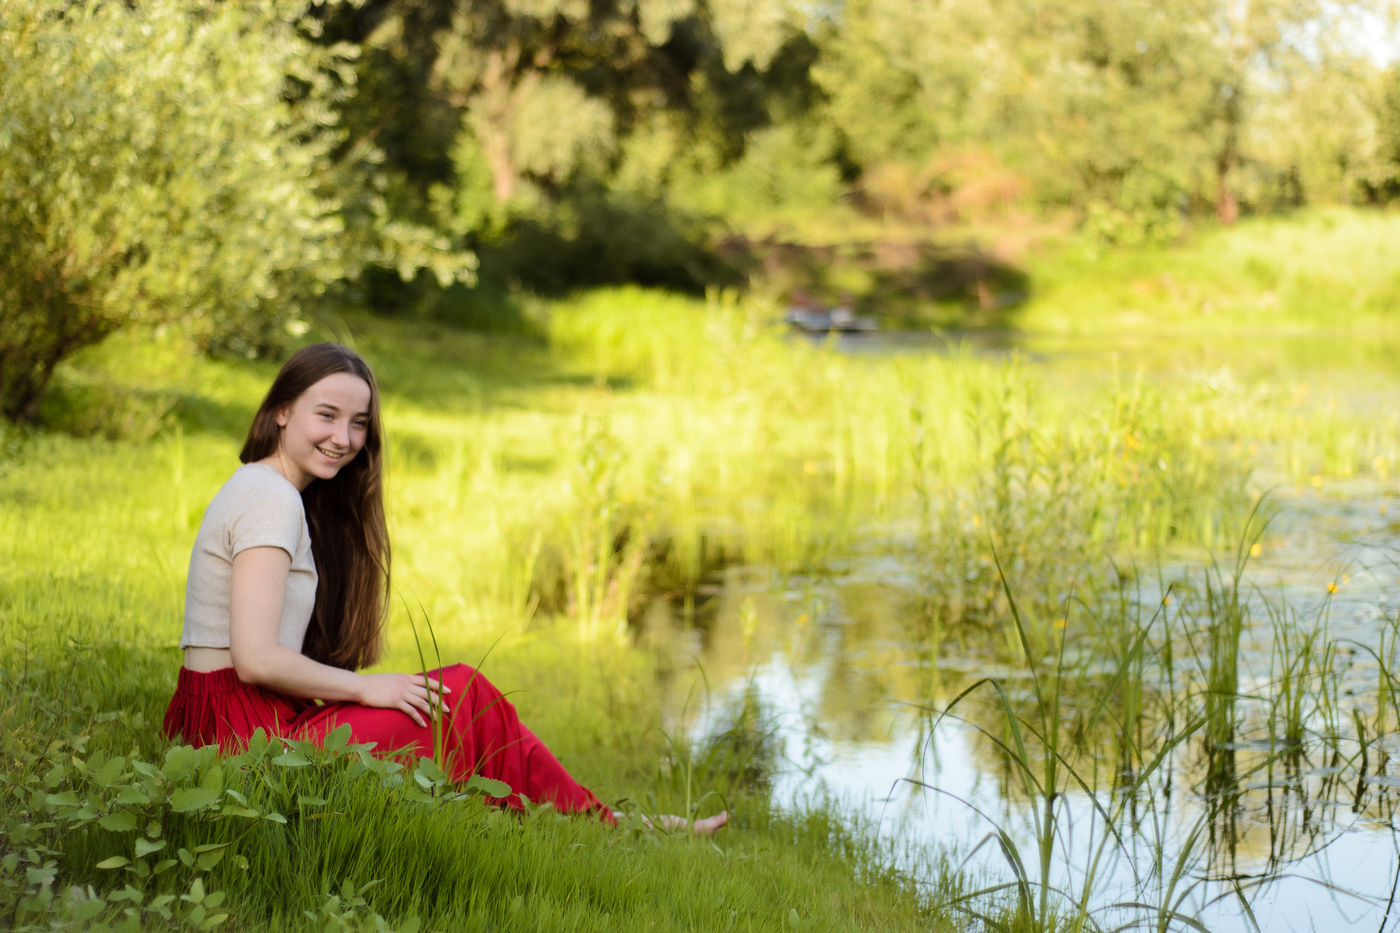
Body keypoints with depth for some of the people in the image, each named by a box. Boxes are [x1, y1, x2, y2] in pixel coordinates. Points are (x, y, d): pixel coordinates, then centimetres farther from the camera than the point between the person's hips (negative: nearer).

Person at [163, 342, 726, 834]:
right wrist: (364, 688, -9)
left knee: (461, 693, 11)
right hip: (249, 736, -9)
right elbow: (257, 659, -22)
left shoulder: (255, 488, 17)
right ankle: (605, 827, 8)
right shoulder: (272, 501, -13)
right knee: (466, 694, -4)